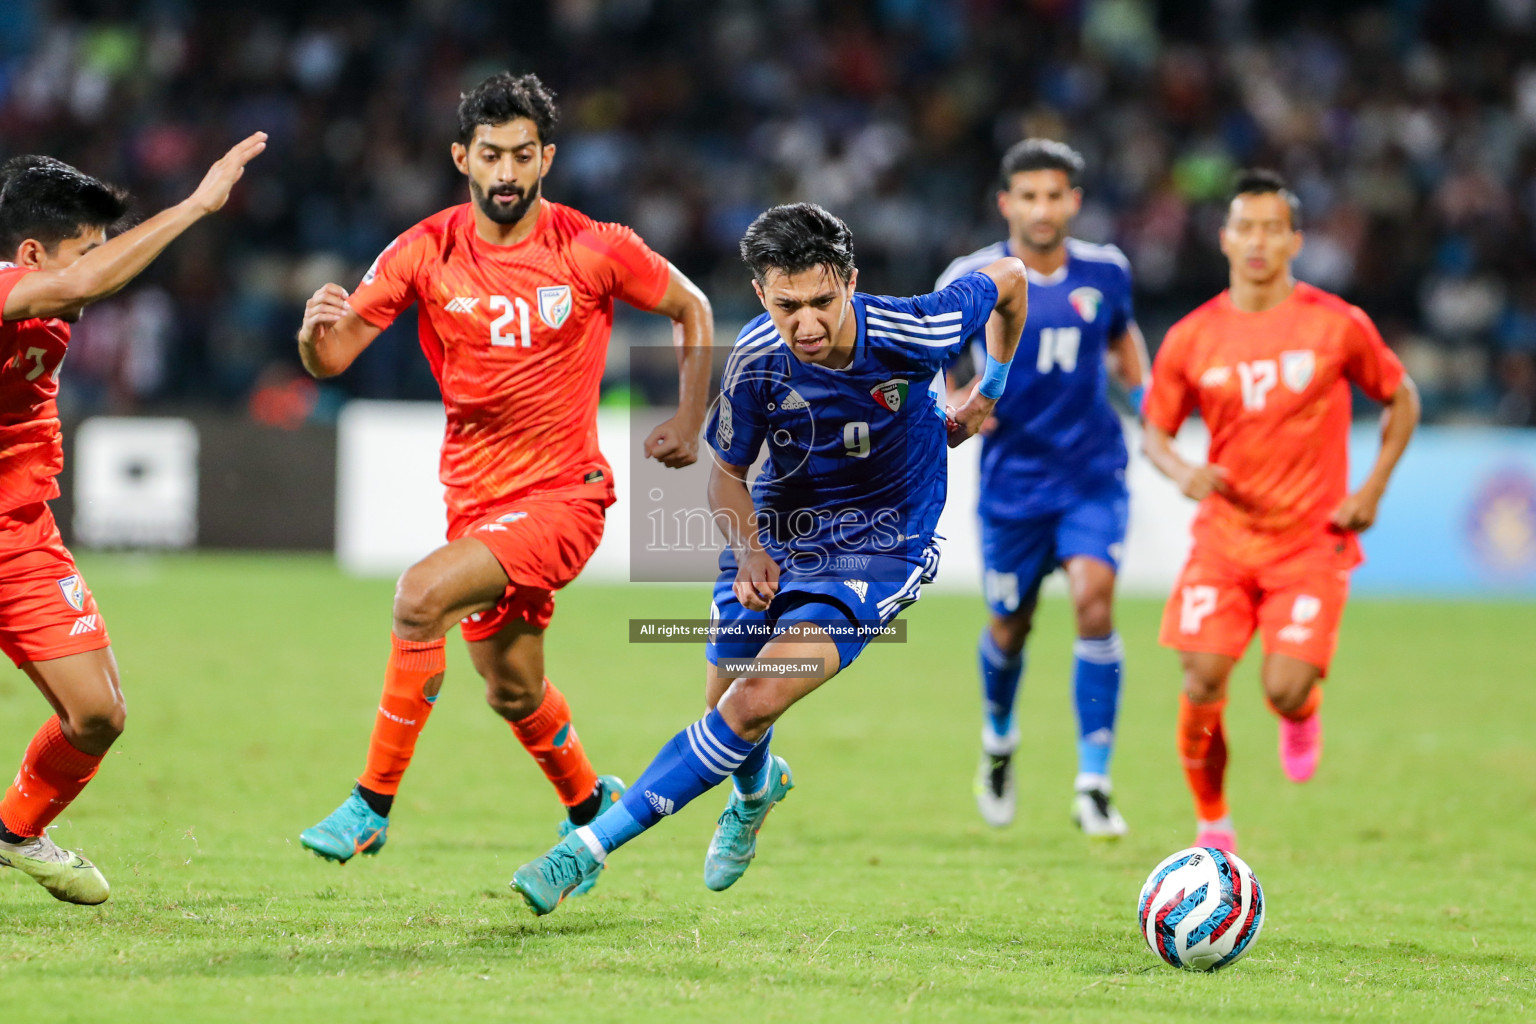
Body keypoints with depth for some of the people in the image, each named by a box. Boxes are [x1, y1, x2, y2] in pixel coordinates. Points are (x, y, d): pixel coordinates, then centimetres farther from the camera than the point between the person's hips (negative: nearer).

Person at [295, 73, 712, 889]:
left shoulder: (595, 250, -10)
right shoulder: (426, 252, -5)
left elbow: (691, 311, 8)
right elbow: (333, 359, -9)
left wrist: (688, 424, 2)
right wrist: (317, 330, -32)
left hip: (562, 493, -4)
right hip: (475, 497, 5)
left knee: (422, 595, -27)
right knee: (512, 691, 15)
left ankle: (374, 803, -17)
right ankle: (590, 805, 46)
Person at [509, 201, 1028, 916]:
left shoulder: (911, 333, -26)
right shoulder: (757, 359, -20)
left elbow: (1008, 278, -6)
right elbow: (727, 472, -3)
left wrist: (989, 394, 4)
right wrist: (748, 553, -22)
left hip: (875, 553, -3)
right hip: (776, 533, 3)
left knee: (755, 704, -20)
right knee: (727, 705, 12)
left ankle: (587, 849, -17)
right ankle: (757, 787, 52)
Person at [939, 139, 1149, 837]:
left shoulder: (1105, 272, 1)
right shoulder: (972, 280, -8)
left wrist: (1141, 387, 4)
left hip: (1094, 477, 1)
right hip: (1012, 481, 0)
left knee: (1094, 598, -19)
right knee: (1009, 627, 10)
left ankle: (1093, 784, -15)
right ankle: (998, 738, 44)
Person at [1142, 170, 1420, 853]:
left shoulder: (1337, 325, -4)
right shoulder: (1191, 339, 0)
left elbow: (1401, 400, 9)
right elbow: (1154, 432, 10)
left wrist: (1372, 490, -1)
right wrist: (1182, 473, -13)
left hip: (1311, 540, -2)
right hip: (1225, 535, 2)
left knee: (1285, 690, -15)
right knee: (1202, 686, -11)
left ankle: (1302, 717, 24)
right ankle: (1212, 825, 10)